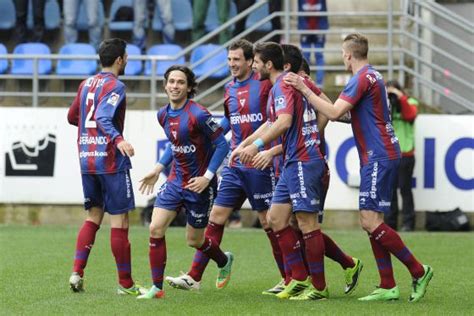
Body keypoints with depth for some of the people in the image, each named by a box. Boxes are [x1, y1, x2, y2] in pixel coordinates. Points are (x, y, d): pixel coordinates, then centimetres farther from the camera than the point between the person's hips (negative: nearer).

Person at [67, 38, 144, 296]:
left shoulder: (86, 84, 13)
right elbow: (103, 117, -25)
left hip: (86, 159, 7)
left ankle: (77, 272, 0)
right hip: (111, 161, -7)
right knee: (119, 220, -2)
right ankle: (125, 284, 1)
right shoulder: (115, 86, -10)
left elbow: (72, 116, 25)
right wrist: (118, 139, -40)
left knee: (93, 217, 15)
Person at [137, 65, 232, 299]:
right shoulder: (163, 115, 3)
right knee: (156, 229, -9)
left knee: (194, 240, 7)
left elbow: (221, 144, -16)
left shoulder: (197, 114, -20)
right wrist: (158, 169, 16)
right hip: (175, 180, 6)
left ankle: (224, 261, 40)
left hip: (198, 184, -6)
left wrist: (207, 177, -20)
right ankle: (157, 287, -1)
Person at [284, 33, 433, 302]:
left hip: (378, 157, -10)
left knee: (370, 221, -11)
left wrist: (304, 89, -17)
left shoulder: (362, 78, -14)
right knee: (372, 221, 8)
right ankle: (388, 287, 6)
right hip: (383, 156, 10)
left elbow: (334, 112, -21)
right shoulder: (374, 76, 17)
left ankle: (419, 271, -7)